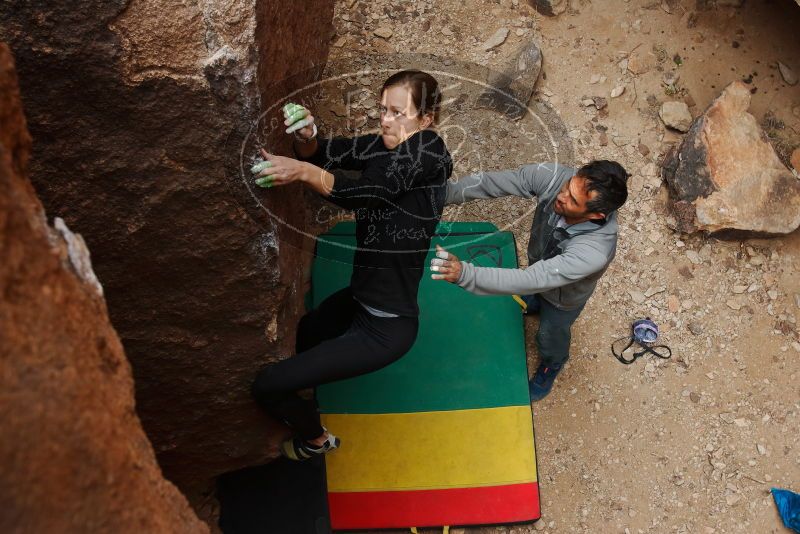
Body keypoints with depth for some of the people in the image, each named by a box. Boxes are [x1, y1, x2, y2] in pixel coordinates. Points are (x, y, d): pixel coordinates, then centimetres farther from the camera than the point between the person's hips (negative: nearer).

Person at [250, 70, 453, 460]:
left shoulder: (429, 149, -22)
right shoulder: (383, 146, -1)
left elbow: (370, 191, -33)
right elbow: (325, 153, -2)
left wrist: (302, 171, -41)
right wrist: (306, 138, -23)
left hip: (387, 328, -8)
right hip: (358, 301, 8)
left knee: (267, 387, -1)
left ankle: (316, 440, 29)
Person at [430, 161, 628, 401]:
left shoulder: (595, 251, -50)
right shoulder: (555, 177, -38)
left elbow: (532, 280, -52)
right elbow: (497, 181, -32)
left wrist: (465, 274, -62)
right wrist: (447, 193, -45)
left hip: (564, 295, -4)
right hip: (539, 261, 4)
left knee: (550, 334, 27)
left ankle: (551, 366, 61)